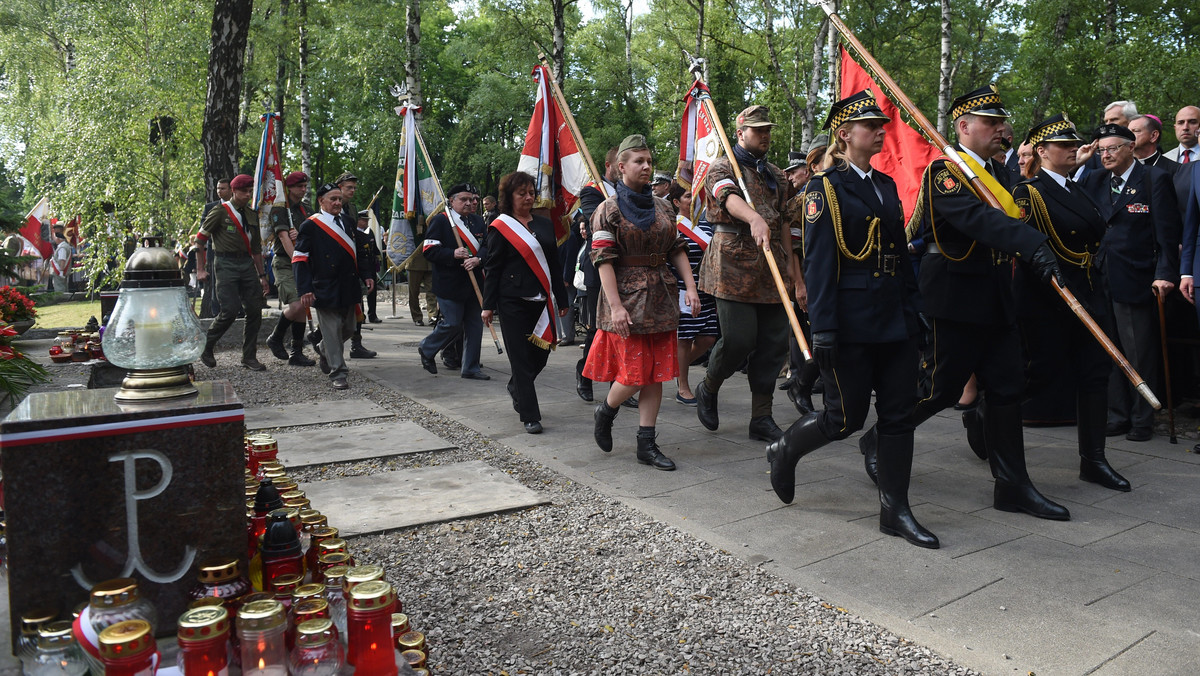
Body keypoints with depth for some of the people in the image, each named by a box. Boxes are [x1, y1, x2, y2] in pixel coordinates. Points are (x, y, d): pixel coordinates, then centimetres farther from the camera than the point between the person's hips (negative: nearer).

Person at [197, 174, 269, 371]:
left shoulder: (251, 214, 16)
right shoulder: (220, 212, -2)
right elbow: (200, 239, 1)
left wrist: (262, 275, 18)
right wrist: (201, 269, -1)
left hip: (247, 264, 6)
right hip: (226, 264, -6)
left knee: (255, 311, 0)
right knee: (230, 310, -13)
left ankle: (249, 357, 11)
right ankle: (206, 349, 8)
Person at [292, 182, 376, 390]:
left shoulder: (345, 224, 17)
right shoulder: (310, 226, -5)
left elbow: (354, 254, 23)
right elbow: (299, 259, -9)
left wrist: (366, 275, 10)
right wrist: (305, 289, -17)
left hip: (348, 288, 7)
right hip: (326, 289, -7)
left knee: (348, 329, 14)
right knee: (332, 330, -5)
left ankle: (324, 350, 42)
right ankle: (338, 374, 3)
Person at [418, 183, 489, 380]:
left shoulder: (478, 221, 12)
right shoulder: (440, 220, -5)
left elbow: (487, 246, 3)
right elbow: (429, 250, -10)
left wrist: (477, 259, -18)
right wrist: (453, 254, -22)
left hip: (474, 283, 6)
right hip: (449, 284, -6)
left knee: (475, 325, 6)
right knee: (452, 324, -4)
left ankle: (471, 368, 15)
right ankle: (426, 349, 24)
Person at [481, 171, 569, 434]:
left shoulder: (544, 224, 13)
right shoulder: (500, 227, -1)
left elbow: (554, 264, 15)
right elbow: (492, 269, -3)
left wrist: (561, 299, 12)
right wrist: (488, 305, -8)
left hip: (542, 300, 5)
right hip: (514, 301, -5)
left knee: (541, 352, 8)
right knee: (522, 357, -2)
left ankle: (516, 388, 38)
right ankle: (530, 416, 4)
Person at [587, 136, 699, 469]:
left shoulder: (662, 207, 12)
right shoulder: (609, 210, -5)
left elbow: (677, 250, 14)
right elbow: (603, 260, -11)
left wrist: (690, 287, 2)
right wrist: (616, 305, -19)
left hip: (660, 298, 6)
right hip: (627, 297, -5)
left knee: (656, 373, 4)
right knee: (634, 372, -7)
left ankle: (647, 445, 12)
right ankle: (605, 411, 24)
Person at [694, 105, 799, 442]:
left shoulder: (776, 174, 21)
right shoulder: (723, 167, 1)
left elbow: (784, 219, 22)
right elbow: (728, 195, -21)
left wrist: (789, 262, 13)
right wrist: (754, 218, -42)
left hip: (771, 266, 6)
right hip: (733, 262, -6)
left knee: (774, 341, 2)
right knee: (739, 338, -12)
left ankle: (761, 417, 11)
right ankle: (708, 389, 18)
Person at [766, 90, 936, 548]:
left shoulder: (886, 185, 15)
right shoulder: (825, 188, -7)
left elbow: (901, 253, 17)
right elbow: (818, 264, -13)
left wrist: (913, 312, 13)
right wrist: (823, 330, -18)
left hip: (896, 320, 7)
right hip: (852, 321, -7)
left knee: (899, 415, 7)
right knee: (847, 418, 2)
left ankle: (895, 509, 17)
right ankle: (785, 451, 29)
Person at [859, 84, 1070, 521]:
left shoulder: (998, 173, 15)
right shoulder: (943, 172, -14)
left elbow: (1007, 220, 19)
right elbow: (978, 219, -31)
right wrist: (1035, 247, -41)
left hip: (995, 300, 8)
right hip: (954, 300, -8)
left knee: (1006, 389, 7)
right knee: (941, 388, 1)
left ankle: (1012, 486, 15)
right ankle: (878, 441, 23)